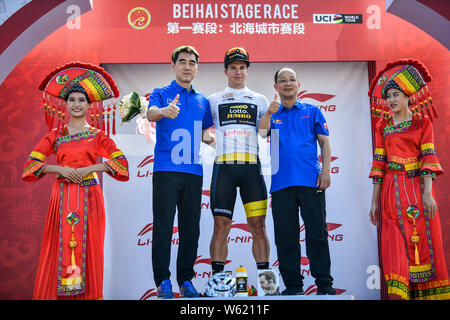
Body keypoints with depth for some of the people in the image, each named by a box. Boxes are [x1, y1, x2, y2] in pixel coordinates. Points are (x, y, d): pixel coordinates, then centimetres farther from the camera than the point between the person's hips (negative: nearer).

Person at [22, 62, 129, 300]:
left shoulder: (97, 135, 7)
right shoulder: (55, 135, 10)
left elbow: (121, 163, -2)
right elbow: (31, 164, 5)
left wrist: (89, 168, -10)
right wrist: (60, 169, -10)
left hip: (90, 198, -1)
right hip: (62, 197, 1)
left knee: (88, 248, 0)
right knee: (59, 247, -1)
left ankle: (88, 294, 11)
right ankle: (56, 293, 11)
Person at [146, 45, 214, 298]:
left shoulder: (203, 101, 18)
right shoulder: (161, 94, 6)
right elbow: (151, 114, -15)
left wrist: (212, 139, 2)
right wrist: (164, 111, -38)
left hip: (194, 171, 4)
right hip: (166, 170, -4)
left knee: (191, 228, 6)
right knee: (163, 226, -3)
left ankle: (186, 279, 16)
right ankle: (163, 280, 6)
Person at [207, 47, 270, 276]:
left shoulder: (259, 100, 19)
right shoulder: (214, 100, 17)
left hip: (251, 166, 1)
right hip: (223, 165, 0)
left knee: (258, 226, -2)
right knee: (221, 227, -2)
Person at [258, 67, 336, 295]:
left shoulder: (312, 111, 13)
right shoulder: (272, 115, 16)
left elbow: (324, 142, 9)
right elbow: (261, 133, -3)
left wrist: (326, 171, -3)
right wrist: (269, 113, -21)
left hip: (311, 180, -1)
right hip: (281, 182, 2)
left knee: (317, 232, -1)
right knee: (285, 236, 4)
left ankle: (324, 283, 8)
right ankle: (292, 285, 14)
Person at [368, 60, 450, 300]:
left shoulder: (422, 122, 6)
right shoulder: (383, 127, 11)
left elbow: (429, 158, -3)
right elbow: (379, 164, 7)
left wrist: (427, 193, -14)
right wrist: (374, 201, 3)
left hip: (418, 187, -1)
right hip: (392, 191, 1)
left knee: (424, 240, 1)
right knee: (395, 244, -3)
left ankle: (427, 293, 13)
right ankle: (398, 294, 0)